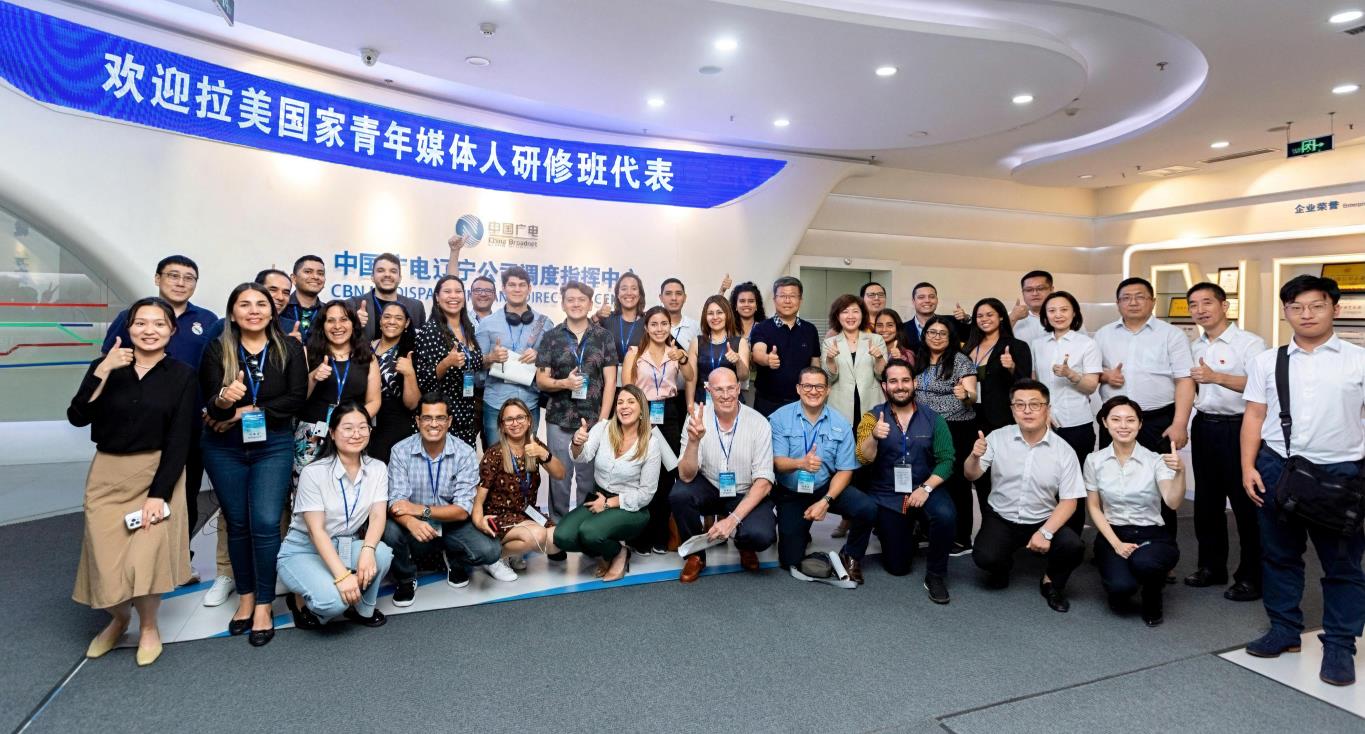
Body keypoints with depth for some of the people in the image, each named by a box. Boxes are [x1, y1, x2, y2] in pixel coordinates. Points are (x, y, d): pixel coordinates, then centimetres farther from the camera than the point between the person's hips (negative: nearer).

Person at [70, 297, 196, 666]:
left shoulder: (182, 375, -2)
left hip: (158, 473, -2)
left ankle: (148, 626, 17)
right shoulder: (106, 365, 4)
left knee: (146, 554, -11)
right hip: (107, 474, 2)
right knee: (106, 559, -1)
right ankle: (118, 617, 32)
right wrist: (103, 370, -20)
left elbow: (179, 440, -7)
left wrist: (160, 493, -13)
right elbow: (77, 418, -9)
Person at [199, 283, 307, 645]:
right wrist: (223, 400, -33)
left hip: (274, 446, -1)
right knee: (237, 523, 11)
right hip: (225, 448, 1)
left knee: (266, 523, -6)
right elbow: (209, 403, -10)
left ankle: (264, 606, 6)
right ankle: (245, 597, 27)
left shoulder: (289, 349, -1)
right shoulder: (217, 349, -1)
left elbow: (296, 398, -8)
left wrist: (248, 411, -13)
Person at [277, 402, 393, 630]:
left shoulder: (377, 468, -5)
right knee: (334, 601, -31)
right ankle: (301, 600, 6)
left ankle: (362, 609, -1)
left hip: (346, 547, 4)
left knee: (382, 553, -29)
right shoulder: (314, 472, -19)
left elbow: (378, 516, -13)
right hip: (303, 551, -4)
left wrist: (368, 549, -34)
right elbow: (316, 530, -22)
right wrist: (342, 575, -32)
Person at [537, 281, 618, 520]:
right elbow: (541, 379, 3)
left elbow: (610, 380, 1)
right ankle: (557, 524, 23)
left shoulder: (603, 337, 4)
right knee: (560, 477, 8)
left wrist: (603, 419, -6)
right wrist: (564, 383, -17)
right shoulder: (551, 337, 4)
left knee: (589, 478, 7)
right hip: (559, 420, 0)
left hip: (593, 419, 0)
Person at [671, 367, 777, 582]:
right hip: (709, 489, 1)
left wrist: (733, 519, -25)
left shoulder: (759, 423, -15)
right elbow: (686, 476, -18)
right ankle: (695, 555, 0)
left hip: (747, 495, -1)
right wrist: (693, 440, -36)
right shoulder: (697, 419, -13)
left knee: (761, 535, -29)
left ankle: (745, 546, 12)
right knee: (679, 494, -28)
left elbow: (764, 482, -15)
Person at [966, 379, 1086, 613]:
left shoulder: (1064, 451, -7)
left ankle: (1051, 581, 10)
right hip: (1001, 518, 0)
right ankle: (1002, 566, 17)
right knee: (985, 558, -24)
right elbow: (971, 476, -6)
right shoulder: (998, 438, -7)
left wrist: (1046, 532, -20)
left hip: (1043, 521, 1)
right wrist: (975, 456, -29)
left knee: (1073, 548, -26)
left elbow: (1069, 501, -6)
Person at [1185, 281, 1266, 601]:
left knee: (1245, 503, 1)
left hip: (1237, 428, -7)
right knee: (1207, 501, 14)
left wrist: (1217, 377, -29)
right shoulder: (1195, 347, 12)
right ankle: (1211, 566, 27)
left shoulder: (1249, 343, -9)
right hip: (1204, 427, 7)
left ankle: (1251, 576, 14)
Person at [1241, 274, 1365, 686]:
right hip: (1277, 468, 2)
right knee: (1279, 555, 12)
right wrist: (1248, 468, -2)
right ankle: (1284, 630, 26)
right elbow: (1254, 416, 5)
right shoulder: (1266, 361, 5)